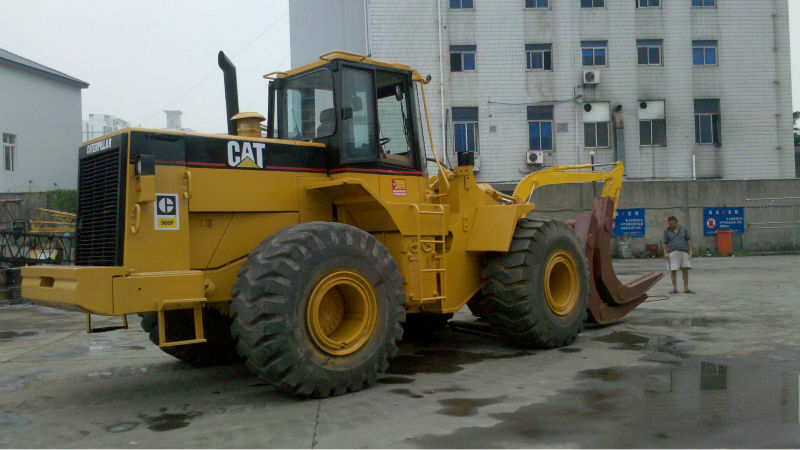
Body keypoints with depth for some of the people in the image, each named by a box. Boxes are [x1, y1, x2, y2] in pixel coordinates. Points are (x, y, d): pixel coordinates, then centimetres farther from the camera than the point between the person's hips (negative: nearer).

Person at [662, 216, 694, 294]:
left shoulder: (683, 229, 3)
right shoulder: (667, 231, 0)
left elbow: (688, 239, 5)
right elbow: (665, 243, 1)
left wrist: (690, 250, -3)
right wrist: (665, 253, -9)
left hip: (683, 252, 1)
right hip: (672, 252, -1)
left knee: (685, 270, -1)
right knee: (673, 271, -5)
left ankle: (686, 289, 6)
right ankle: (675, 289, 4)